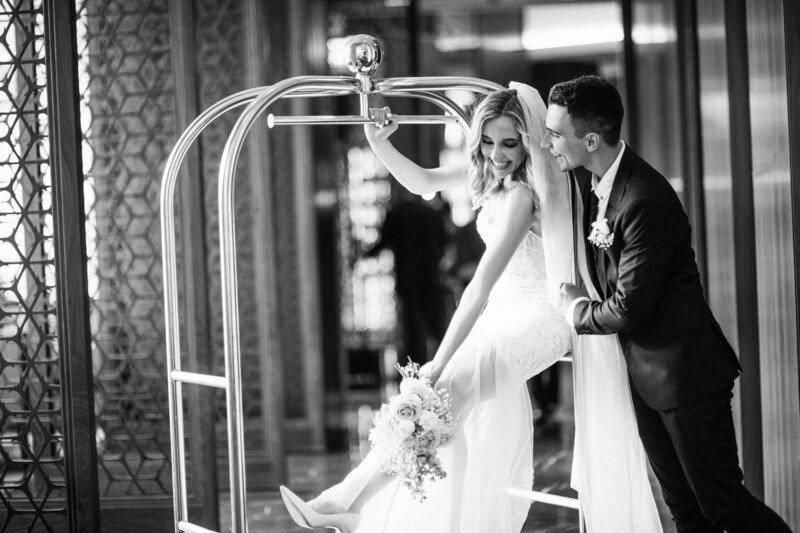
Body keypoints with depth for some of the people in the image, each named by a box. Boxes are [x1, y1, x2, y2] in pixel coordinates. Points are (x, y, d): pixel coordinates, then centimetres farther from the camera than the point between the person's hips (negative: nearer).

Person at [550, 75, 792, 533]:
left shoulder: (646, 202, -27)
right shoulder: (590, 178, 1)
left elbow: (628, 309, -24)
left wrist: (578, 311, -7)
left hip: (685, 372, -9)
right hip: (644, 374, 9)